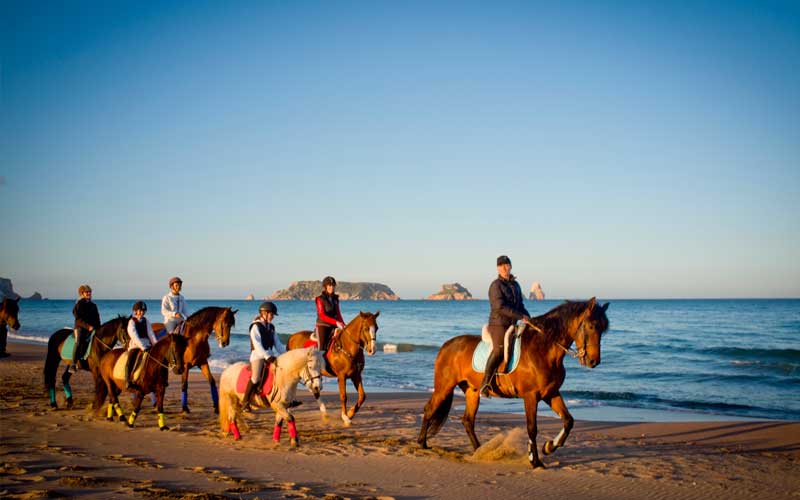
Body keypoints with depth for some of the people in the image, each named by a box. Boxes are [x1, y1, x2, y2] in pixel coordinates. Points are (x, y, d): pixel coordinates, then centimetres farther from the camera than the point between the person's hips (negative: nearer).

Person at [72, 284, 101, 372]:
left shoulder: (93, 305, 18)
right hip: (80, 327, -5)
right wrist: (87, 326, -19)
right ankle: (74, 364, -30)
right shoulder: (79, 304, 2)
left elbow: (97, 319, 20)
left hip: (92, 328, 5)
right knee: (78, 342, -29)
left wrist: (98, 328, 3)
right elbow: (79, 319, -7)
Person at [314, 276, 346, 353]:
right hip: (322, 326, -5)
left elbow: (338, 314, 14)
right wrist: (336, 322, -24)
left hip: (333, 327, 5)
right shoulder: (320, 299, -4)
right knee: (322, 349, -17)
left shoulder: (335, 299, 13)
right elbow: (322, 316, -14)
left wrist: (343, 325, -5)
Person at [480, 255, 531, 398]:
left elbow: (520, 306, 25)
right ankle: (485, 384, -28)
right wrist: (520, 316, -19)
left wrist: (530, 318, 9)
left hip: (512, 325, 9)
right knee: (499, 349, -26)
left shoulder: (515, 285, 17)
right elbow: (500, 307, -18)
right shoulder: (496, 285, -7)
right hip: (498, 324, -9)